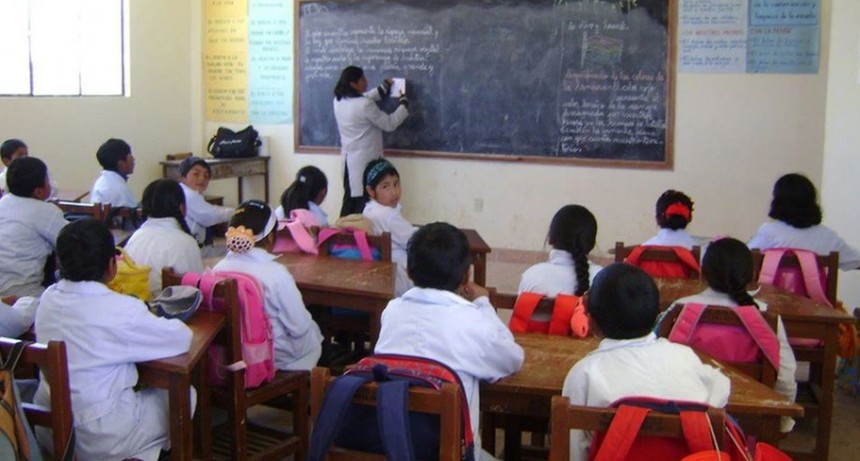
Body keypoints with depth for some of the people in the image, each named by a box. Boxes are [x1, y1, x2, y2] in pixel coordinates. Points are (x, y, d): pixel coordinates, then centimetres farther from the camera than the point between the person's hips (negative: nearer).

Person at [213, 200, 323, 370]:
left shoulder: (218, 269, -8)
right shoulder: (275, 273, -24)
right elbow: (299, 326, -19)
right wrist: (310, 326, 3)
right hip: (278, 358, -5)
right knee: (313, 332, 23)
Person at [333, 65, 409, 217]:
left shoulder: (339, 101, 2)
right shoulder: (365, 105, -22)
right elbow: (390, 124, -12)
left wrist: (385, 86, 25)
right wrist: (404, 102, 1)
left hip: (349, 158, 8)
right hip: (365, 160, -8)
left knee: (349, 201, 14)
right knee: (364, 203, 0)